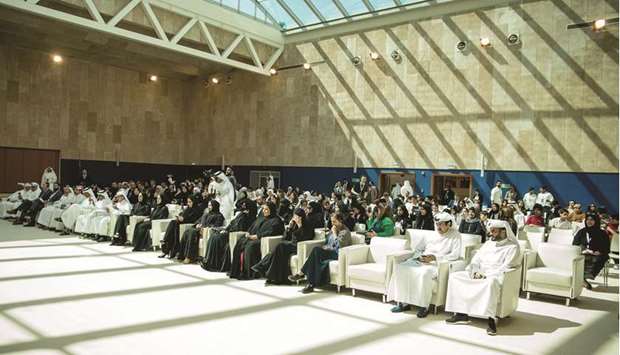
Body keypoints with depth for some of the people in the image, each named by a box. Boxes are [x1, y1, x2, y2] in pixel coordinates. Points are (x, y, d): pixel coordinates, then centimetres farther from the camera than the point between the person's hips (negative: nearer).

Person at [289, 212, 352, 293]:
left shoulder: (345, 231, -3)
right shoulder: (333, 229, 21)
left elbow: (339, 245, -18)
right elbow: (327, 242, 26)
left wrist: (334, 233, -12)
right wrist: (324, 247, 4)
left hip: (338, 254, -8)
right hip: (329, 252, 8)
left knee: (316, 251, -29)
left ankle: (302, 274, -25)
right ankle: (311, 284, -33)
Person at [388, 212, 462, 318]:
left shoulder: (455, 235, 6)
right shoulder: (431, 234, 21)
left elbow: (455, 254, -8)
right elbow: (418, 249, 23)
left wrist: (435, 257, -17)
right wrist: (420, 256, -2)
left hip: (437, 263, -6)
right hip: (422, 261, 6)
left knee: (424, 273, -39)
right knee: (400, 268, -19)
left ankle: (424, 306, -25)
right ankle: (404, 302, -15)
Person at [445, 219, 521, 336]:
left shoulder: (512, 247, 0)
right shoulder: (488, 243, 21)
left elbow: (505, 268, -11)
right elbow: (476, 260, 17)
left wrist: (486, 275, -18)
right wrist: (475, 272, -4)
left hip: (495, 277, -7)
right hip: (479, 275, 7)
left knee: (491, 282, -43)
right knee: (454, 276, -12)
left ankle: (491, 320, -41)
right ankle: (461, 313, -16)